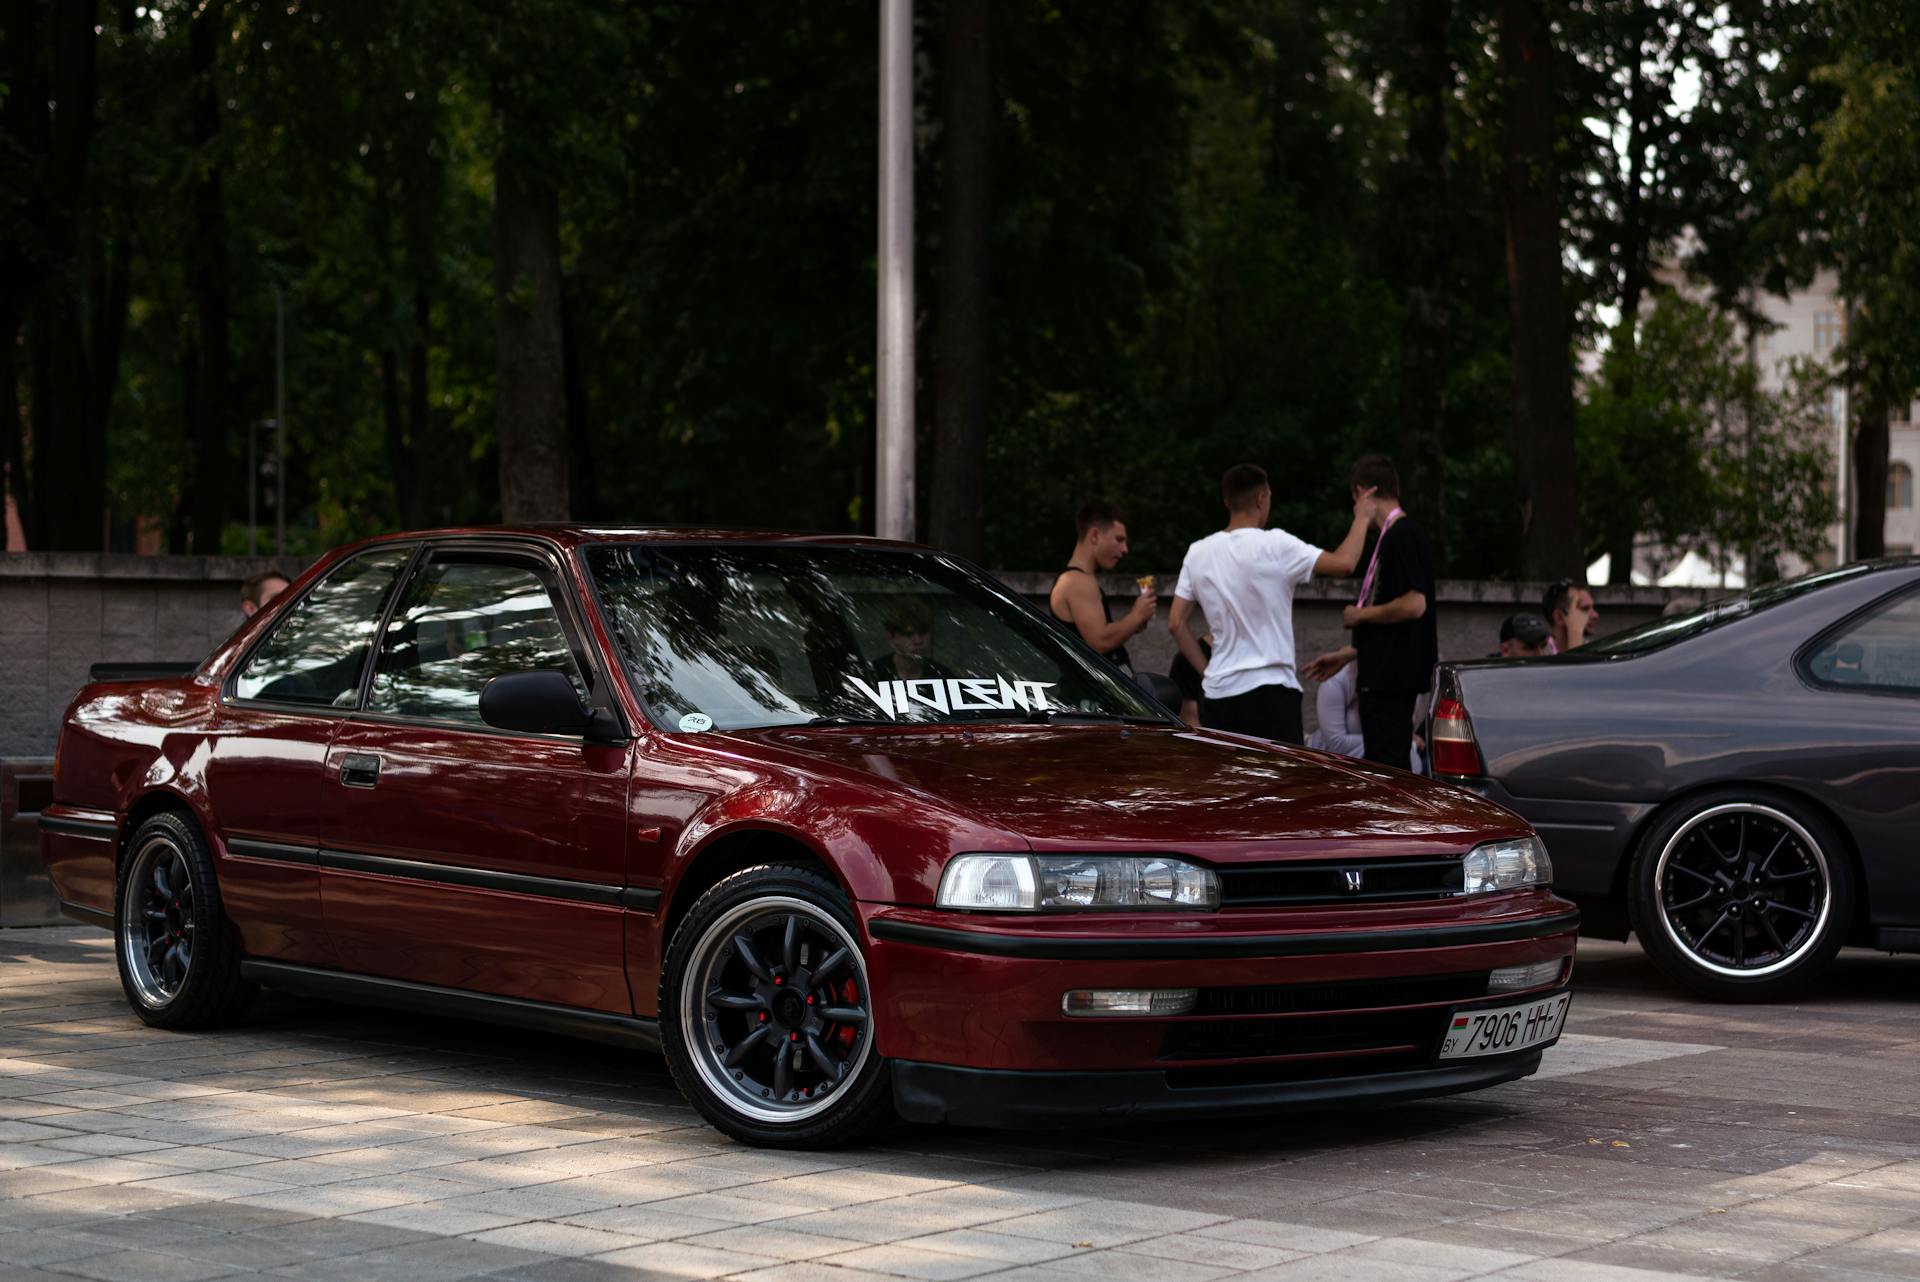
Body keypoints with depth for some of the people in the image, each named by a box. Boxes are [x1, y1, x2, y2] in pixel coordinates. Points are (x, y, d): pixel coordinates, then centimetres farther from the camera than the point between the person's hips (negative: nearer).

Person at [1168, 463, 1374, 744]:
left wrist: (1206, 671, 15)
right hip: (1269, 690, -5)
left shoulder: (1198, 553, 7)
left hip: (1218, 692, 5)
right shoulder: (1274, 545, -9)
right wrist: (1361, 518, 4)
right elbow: (1344, 564, -11)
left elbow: (1176, 624, 9)